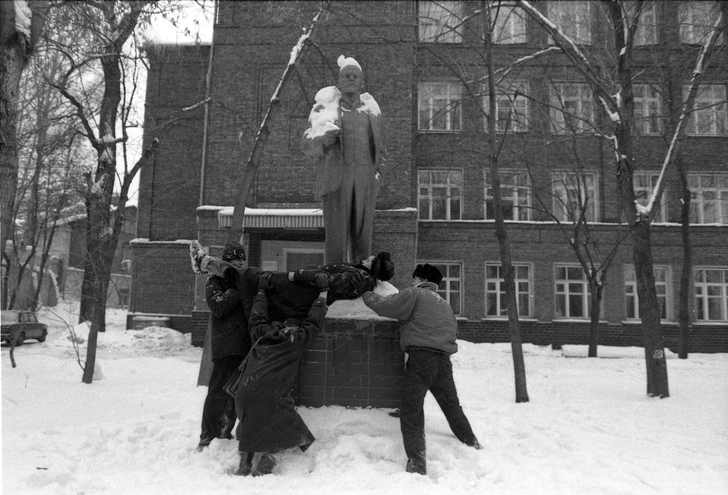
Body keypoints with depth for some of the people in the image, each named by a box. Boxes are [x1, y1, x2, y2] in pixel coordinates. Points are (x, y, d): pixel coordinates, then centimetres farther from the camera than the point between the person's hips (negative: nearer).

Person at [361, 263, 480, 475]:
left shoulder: (414, 294, 1)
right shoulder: (445, 304, 25)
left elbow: (383, 305, -7)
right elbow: (453, 331, 24)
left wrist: (366, 294, 9)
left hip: (420, 356, -7)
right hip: (444, 359, 7)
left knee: (411, 411, -4)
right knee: (452, 406, 25)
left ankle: (417, 464, -9)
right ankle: (472, 445, 37)